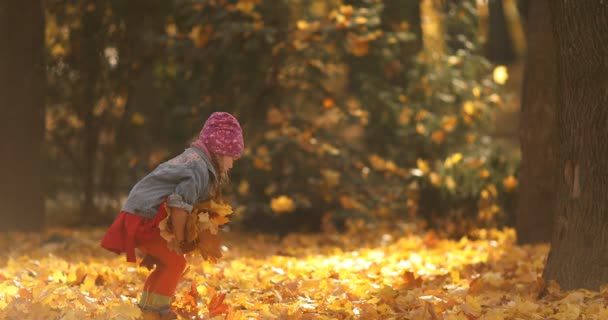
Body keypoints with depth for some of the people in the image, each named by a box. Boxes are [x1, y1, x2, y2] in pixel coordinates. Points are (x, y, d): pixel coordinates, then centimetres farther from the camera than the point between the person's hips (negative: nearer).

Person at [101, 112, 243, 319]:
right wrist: (178, 240, -14)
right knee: (175, 262, -9)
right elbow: (180, 205, -23)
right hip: (142, 221, -10)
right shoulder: (200, 169, -14)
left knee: (166, 263, 19)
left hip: (138, 218, 10)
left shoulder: (192, 159, 18)